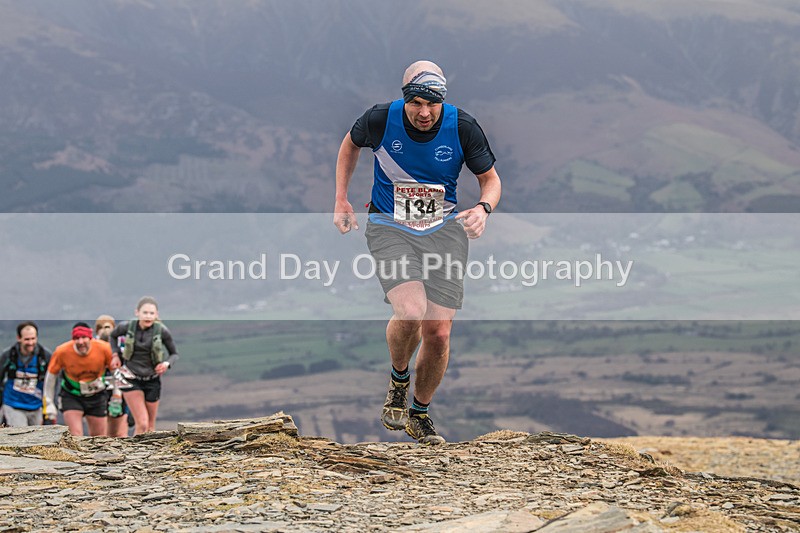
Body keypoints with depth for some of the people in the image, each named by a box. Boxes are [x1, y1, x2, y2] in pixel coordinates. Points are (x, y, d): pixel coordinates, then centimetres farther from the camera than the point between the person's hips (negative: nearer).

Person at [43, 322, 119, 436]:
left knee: (98, 437, 11)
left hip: (96, 396, 2)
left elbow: (116, 369, -4)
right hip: (71, 396, -2)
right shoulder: (62, 352, -21)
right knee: (76, 435, -17)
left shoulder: (104, 349, -20)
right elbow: (51, 375, -6)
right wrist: (49, 403, -2)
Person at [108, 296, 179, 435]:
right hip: (132, 379, -1)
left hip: (152, 381, 1)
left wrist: (167, 363, -17)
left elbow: (174, 354, 2)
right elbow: (112, 336, 14)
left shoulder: (162, 331, -11)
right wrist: (116, 354, 3)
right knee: (142, 424, -13)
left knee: (150, 426, 10)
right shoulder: (127, 327, -10)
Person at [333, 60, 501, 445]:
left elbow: (490, 178, 3)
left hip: (444, 230, 2)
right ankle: (399, 379, 5)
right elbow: (351, 144, 11)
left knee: (438, 332, -5)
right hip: (390, 229, -2)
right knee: (411, 311, -27)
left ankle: (420, 413, 20)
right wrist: (341, 200, 7)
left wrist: (483, 208, -19)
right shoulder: (381, 120, -12)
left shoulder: (462, 127, -11)